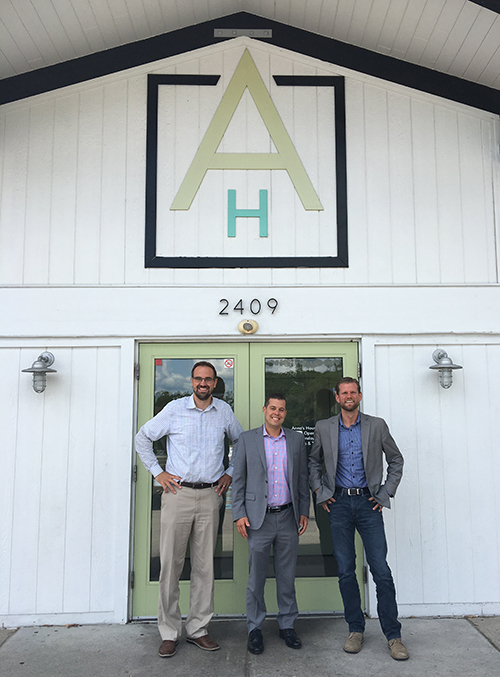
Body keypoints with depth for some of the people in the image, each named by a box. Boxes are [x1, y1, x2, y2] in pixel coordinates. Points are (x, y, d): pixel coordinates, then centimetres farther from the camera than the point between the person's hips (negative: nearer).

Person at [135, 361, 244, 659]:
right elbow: (143, 437, 8)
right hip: (178, 493, -2)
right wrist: (157, 472, 2)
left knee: (205, 565, 8)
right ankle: (169, 632, 16)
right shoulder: (175, 409, -1)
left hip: (210, 495, 2)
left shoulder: (224, 411, 5)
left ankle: (198, 628, 22)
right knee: (171, 564, 2)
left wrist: (230, 473, 12)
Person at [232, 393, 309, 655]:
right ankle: (254, 628, 22)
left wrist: (304, 511, 7)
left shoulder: (296, 439, 7)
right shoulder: (247, 439, 0)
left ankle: (287, 625, 27)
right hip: (259, 518, -2)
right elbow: (238, 478, 1)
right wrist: (239, 514, -5)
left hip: (288, 517, 2)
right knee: (256, 576, 6)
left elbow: (303, 477, 11)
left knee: (287, 576, 12)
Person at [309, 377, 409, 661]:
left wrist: (386, 493, 4)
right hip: (339, 503, 1)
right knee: (346, 571, 7)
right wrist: (320, 491, 7)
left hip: (368, 502, -1)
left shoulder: (377, 425, 2)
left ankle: (393, 635, 11)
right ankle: (356, 630, 22)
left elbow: (396, 460, 11)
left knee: (381, 570, -2)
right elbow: (313, 462, 17)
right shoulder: (324, 428, 4)